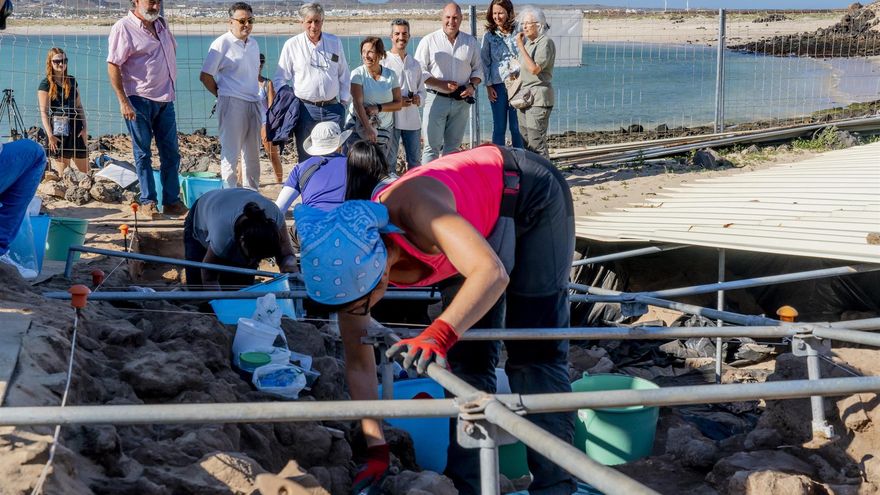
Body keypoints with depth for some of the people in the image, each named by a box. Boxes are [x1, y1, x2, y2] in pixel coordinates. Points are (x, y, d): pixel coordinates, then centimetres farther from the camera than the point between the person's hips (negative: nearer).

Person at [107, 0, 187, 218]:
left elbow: (173, 49, 29)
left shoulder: (161, 24, 12)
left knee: (171, 152, 7)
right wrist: (123, 102, -18)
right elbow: (113, 66, -13)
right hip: (139, 100, -7)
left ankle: (171, 201, 14)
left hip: (165, 99, 7)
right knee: (143, 153, 2)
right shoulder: (123, 27, -9)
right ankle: (148, 202, 9)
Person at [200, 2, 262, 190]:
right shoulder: (222, 44, -8)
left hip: (253, 103, 7)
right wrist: (222, 95, -1)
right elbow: (205, 76, -8)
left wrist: (257, 92, 13)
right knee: (231, 152, -3)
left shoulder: (253, 44, 12)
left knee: (252, 153, 12)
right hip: (232, 104, -7)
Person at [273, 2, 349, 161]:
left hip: (332, 107, 2)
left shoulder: (335, 42, 9)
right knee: (306, 158, 0)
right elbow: (280, 78, 5)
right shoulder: (292, 45, 1)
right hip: (305, 108, -2)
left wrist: (344, 101, 12)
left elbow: (343, 75, 17)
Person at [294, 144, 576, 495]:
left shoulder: (414, 208, -42)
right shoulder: (350, 262, -20)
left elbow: (492, 273, -52)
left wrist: (439, 334, -64)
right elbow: (358, 364, -11)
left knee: (534, 353, -10)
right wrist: (377, 451, -13)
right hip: (483, 224, 6)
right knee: (467, 358, -1)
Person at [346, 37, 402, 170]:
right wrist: (368, 128, -27)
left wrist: (379, 108, -16)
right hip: (359, 126, -2)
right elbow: (358, 103, -16)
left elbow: (398, 103, 3)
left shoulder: (391, 75, 2)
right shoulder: (358, 74, -6)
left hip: (384, 129, 3)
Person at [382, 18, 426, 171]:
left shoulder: (415, 64, 15)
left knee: (415, 160, 9)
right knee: (389, 160, -1)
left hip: (412, 119, 5)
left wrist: (419, 98, -1)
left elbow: (422, 89, 22)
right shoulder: (383, 62, -3)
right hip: (391, 118, -5)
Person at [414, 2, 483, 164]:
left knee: (453, 146, 10)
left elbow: (477, 68, 15)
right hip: (437, 99, -4)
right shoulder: (429, 41, -3)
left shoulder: (471, 42, 8)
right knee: (432, 146, -5)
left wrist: (472, 86, -5)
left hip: (461, 101, 4)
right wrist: (442, 85, -16)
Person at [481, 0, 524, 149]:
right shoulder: (489, 36, 4)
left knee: (517, 128, 2)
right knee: (499, 128, 4)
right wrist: (488, 86, -1)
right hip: (498, 85, 0)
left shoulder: (518, 33, 2)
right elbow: (485, 62, 5)